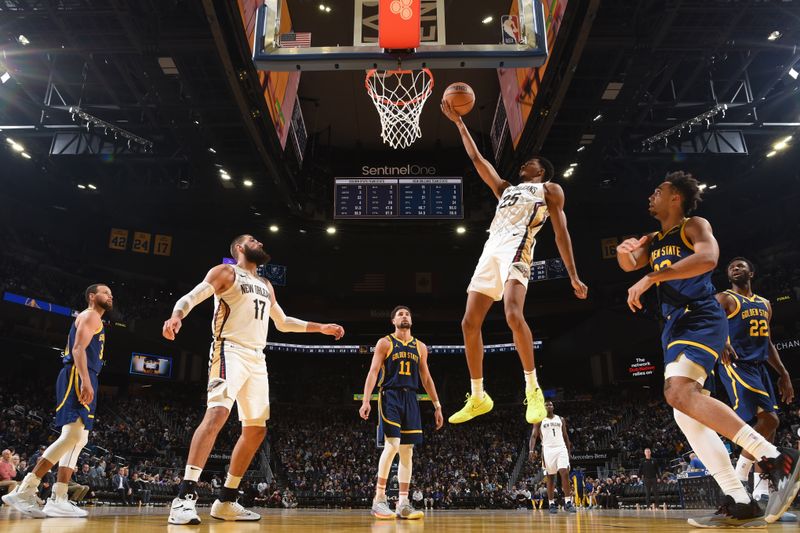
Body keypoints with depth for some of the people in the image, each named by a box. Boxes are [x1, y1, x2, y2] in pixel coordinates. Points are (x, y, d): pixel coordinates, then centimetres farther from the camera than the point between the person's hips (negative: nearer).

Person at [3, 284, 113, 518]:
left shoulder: (94, 320, 28)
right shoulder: (90, 315, -1)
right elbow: (78, 348, -15)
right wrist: (86, 381, -26)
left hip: (81, 380, 11)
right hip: (78, 378, -11)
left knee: (78, 440, 6)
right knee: (73, 435, -19)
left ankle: (57, 500, 4)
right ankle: (24, 491, -20)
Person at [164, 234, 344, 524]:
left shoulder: (266, 285, 25)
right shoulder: (225, 272, 4)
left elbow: (283, 322, 33)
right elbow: (192, 296, -10)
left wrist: (320, 328, 30)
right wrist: (177, 315, -33)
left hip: (257, 359, 8)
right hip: (230, 351, -8)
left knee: (256, 430, 5)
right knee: (217, 413, -28)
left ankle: (226, 500, 14)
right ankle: (185, 496, -30)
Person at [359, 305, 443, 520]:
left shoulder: (420, 347, 15)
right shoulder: (385, 343, 2)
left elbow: (426, 378, 18)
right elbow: (373, 372, -5)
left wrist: (437, 405, 13)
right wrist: (366, 400, -17)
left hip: (410, 398, 5)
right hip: (390, 396, -5)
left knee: (407, 450, 3)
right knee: (392, 445, -18)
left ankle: (403, 504, 7)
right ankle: (379, 498, -8)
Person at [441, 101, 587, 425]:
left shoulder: (550, 189, 19)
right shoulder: (505, 189, 35)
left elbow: (561, 232, 10)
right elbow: (476, 159, 34)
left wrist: (573, 276, 1)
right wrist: (459, 123, 33)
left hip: (515, 247, -7)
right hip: (490, 251, 7)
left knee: (513, 315, -30)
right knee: (470, 323, -2)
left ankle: (533, 390, -17)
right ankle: (478, 397, 6)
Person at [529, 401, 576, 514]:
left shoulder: (560, 419, 14)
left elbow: (565, 436, 18)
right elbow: (534, 436, -1)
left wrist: (569, 450, 12)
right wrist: (532, 450, -15)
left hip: (561, 449, 2)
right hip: (548, 450, -1)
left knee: (565, 473, -13)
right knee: (550, 477, 3)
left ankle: (568, 502, -10)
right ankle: (552, 504, 11)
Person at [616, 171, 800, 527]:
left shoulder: (694, 226, 1)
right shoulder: (653, 241, 24)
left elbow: (708, 258, -19)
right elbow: (629, 265, 11)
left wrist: (651, 278, -22)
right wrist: (624, 250, -13)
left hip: (700, 319, -9)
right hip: (676, 326, 9)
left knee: (679, 392, -30)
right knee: (687, 415, 1)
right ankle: (740, 503, 3)